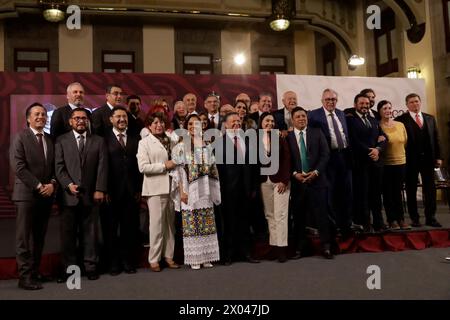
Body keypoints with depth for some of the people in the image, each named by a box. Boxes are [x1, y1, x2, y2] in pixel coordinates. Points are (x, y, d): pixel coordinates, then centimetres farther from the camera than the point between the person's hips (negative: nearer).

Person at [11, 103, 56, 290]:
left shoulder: (50, 140, 15)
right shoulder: (21, 138, -3)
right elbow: (18, 167, -11)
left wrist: (52, 184, -6)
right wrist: (38, 186, -14)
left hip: (46, 195, 6)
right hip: (27, 194, -5)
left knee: (39, 238, 10)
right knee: (24, 238, -2)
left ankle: (35, 271, 18)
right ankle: (25, 276, 3)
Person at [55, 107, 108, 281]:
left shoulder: (98, 141, 9)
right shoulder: (61, 141, 7)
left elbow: (102, 167, 3)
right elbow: (59, 166, 0)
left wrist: (100, 190, -5)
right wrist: (68, 185, -13)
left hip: (90, 195, 1)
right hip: (69, 194, 0)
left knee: (90, 232, 6)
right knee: (68, 233, 4)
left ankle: (90, 266, 15)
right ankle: (69, 267, 14)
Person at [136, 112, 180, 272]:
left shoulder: (171, 140, 13)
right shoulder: (144, 143, -1)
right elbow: (143, 167, -11)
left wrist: (176, 163, 6)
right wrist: (164, 166, -13)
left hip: (171, 186, 5)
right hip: (155, 188, -5)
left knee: (170, 223, 11)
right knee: (157, 224, -2)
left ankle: (168, 255, 22)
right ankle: (154, 259, 9)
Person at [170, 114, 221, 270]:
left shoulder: (208, 147, 12)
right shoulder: (181, 147, 0)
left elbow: (212, 170, 14)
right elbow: (178, 171, -5)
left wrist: (212, 191, 9)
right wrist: (182, 192, -12)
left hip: (205, 192, 4)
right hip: (189, 192, -4)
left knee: (207, 225, 6)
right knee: (190, 226, -1)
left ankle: (206, 257, 15)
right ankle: (194, 259, 7)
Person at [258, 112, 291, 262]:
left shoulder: (280, 138, 2)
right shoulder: (255, 140, 5)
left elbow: (287, 160, -2)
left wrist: (284, 180, -10)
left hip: (280, 180, -2)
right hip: (264, 181, 2)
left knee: (280, 214, -4)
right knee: (269, 215, 5)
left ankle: (281, 247, -1)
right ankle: (273, 245, 10)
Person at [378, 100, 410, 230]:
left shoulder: (400, 125, 6)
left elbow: (405, 142, 14)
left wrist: (402, 155, 12)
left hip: (401, 163, 4)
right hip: (385, 165, -3)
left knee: (398, 193, 10)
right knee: (388, 193, 4)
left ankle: (401, 219, 18)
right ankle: (392, 220, 13)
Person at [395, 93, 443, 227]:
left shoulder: (430, 118, 12)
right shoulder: (401, 120, -2)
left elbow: (436, 138, 12)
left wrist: (438, 157, 6)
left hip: (428, 158, 4)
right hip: (411, 160, -4)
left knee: (430, 189, 4)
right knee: (411, 190, 4)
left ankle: (430, 218, 12)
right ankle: (414, 218, 13)